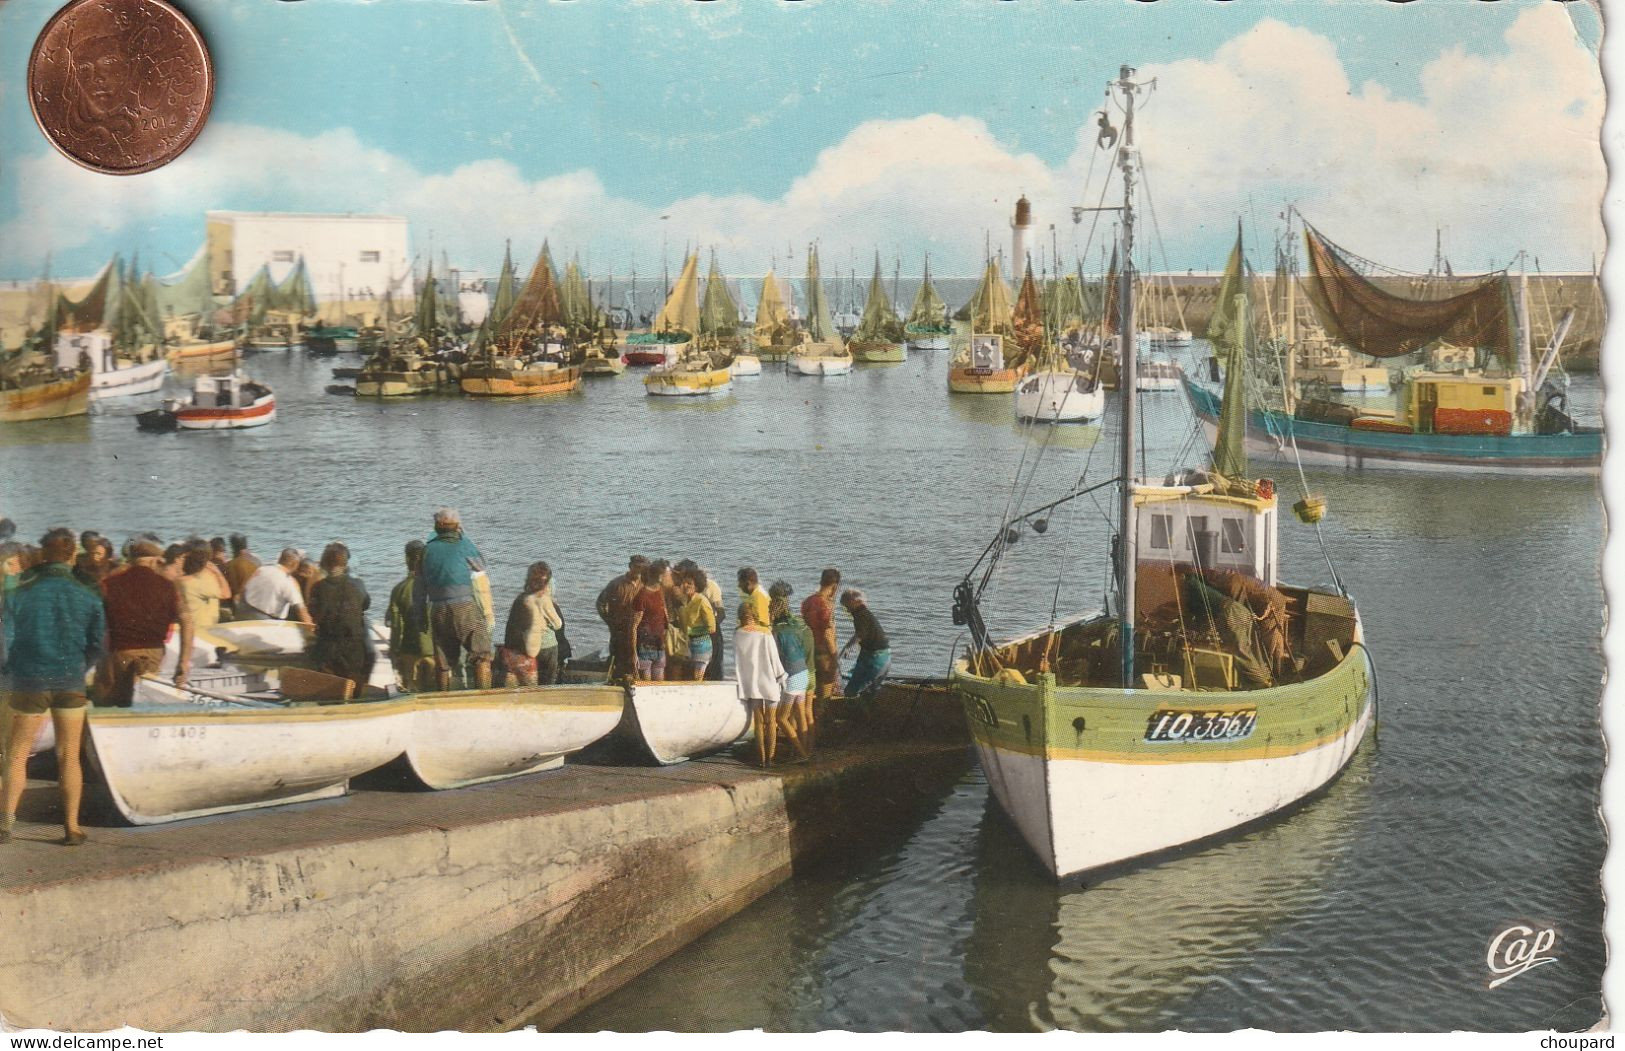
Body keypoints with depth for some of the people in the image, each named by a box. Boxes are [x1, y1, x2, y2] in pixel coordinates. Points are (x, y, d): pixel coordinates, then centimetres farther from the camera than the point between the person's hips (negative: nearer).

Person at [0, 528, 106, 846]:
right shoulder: (88, 596, -2)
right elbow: (97, 645, 2)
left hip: (30, 681, -1)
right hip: (72, 683, 1)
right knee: (69, 757, 9)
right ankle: (71, 828, 10)